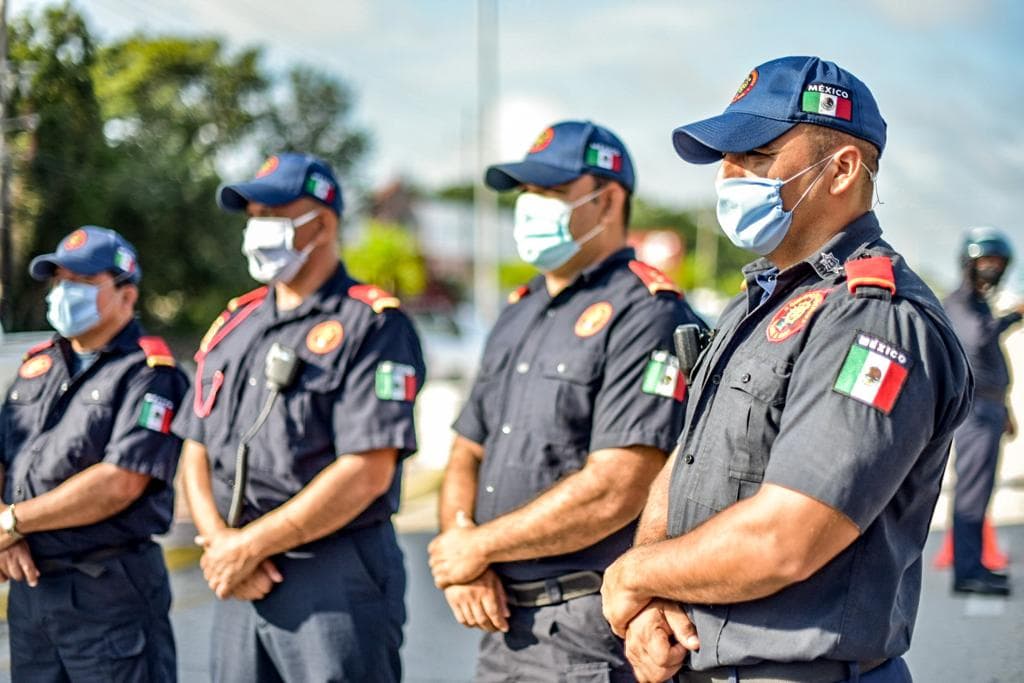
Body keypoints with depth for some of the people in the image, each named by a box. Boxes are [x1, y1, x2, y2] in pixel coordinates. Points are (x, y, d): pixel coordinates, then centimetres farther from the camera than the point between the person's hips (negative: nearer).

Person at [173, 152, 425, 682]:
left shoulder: (370, 326, -7)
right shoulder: (234, 324, 15)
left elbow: (367, 474, -16)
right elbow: (195, 453, 14)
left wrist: (249, 545, -13)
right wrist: (218, 542, -5)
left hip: (336, 579, -6)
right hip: (240, 582, 6)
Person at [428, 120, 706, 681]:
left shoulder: (646, 314, -12)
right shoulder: (518, 313, 16)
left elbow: (616, 491, -21)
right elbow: (468, 454, 17)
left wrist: (479, 546, -11)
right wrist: (461, 558, -2)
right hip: (503, 620, 8)